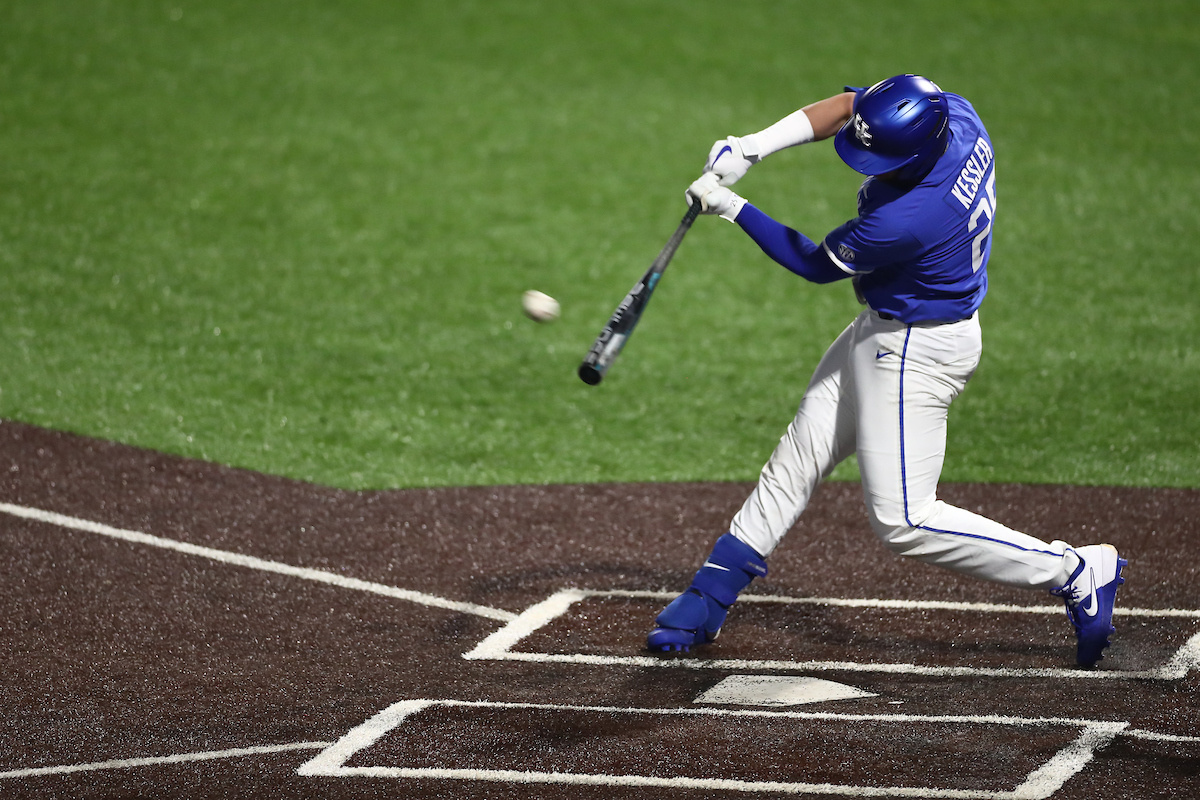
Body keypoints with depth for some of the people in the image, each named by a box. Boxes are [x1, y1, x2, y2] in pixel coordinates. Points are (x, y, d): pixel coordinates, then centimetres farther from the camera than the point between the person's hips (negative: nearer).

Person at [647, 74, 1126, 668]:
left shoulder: (904, 220, -36)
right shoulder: (954, 115, -15)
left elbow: (817, 266, -16)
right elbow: (846, 106, 1)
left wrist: (731, 209, -9)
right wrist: (756, 146, -10)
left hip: (917, 353, -10)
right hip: (881, 331, 10)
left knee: (902, 521, -6)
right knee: (796, 459, 15)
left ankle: (1076, 573, 2)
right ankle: (709, 599, 25)